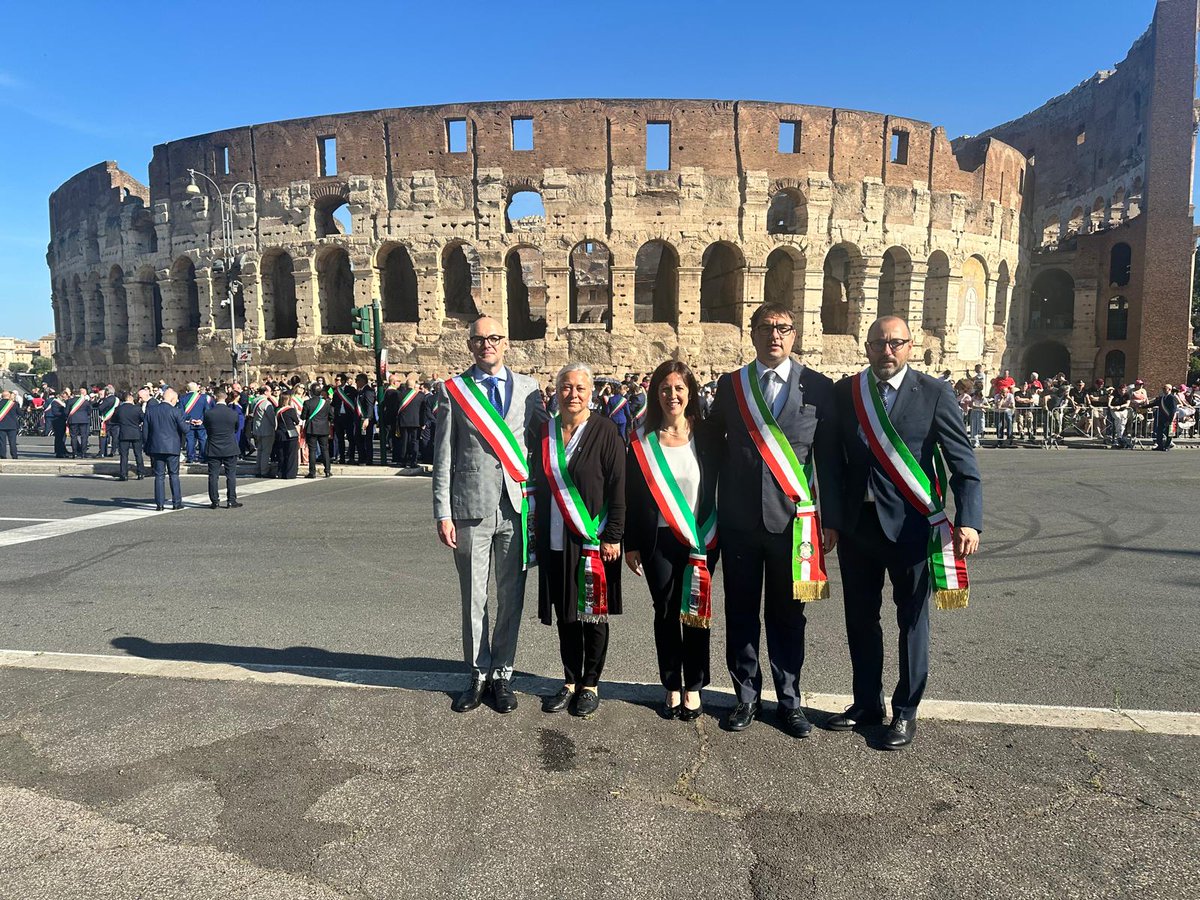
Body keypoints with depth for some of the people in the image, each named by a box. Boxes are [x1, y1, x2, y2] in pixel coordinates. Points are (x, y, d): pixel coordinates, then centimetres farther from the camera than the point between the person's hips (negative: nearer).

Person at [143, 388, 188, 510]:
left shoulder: (150, 410, 3)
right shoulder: (176, 411, -9)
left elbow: (145, 430, 5)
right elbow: (185, 429, -11)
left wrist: (146, 447, 13)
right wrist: (186, 423, 12)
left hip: (156, 447, 3)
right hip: (172, 448, -2)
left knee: (159, 476, 6)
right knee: (174, 475, 7)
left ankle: (159, 504, 5)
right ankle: (177, 503, 8)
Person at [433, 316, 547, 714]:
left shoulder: (528, 388, 7)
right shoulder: (453, 390, 4)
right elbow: (443, 456, 2)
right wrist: (443, 513, -4)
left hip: (517, 506, 1)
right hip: (471, 506, -1)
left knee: (511, 597, 9)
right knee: (473, 599, 9)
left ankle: (502, 674, 24)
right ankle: (478, 675, 25)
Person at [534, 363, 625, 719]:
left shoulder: (605, 432, -6)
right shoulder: (545, 433, 8)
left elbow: (618, 488, -8)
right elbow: (538, 484, 13)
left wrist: (613, 537, -12)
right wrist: (537, 533, 9)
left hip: (592, 541, -4)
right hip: (555, 541, 4)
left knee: (592, 613, 6)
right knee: (565, 613, 12)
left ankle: (590, 685, 21)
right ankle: (570, 682, 25)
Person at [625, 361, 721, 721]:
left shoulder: (706, 437, 0)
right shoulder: (642, 440, 0)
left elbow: (720, 489, 1)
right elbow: (632, 495, 2)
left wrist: (719, 539, -3)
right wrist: (631, 544, 0)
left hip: (700, 541, 0)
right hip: (659, 541, 0)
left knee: (696, 614, 5)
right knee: (666, 612, 8)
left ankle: (693, 688, 20)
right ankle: (672, 687, 22)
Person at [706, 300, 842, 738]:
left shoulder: (818, 387, 2)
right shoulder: (730, 385, 6)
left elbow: (829, 458, 2)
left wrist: (830, 520, -1)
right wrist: (709, 512, 4)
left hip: (792, 517, -1)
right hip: (739, 518, 1)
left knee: (787, 615, 9)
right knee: (741, 613, 10)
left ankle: (789, 700, 25)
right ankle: (747, 696, 26)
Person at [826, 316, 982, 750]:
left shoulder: (934, 395, -6)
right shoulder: (844, 393, 3)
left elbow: (963, 463, -9)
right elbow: (833, 459, 7)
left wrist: (968, 520, -21)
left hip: (910, 524, -3)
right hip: (857, 523, 3)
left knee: (912, 621, 10)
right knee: (860, 617, 14)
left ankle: (905, 711, 27)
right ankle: (867, 702, 33)